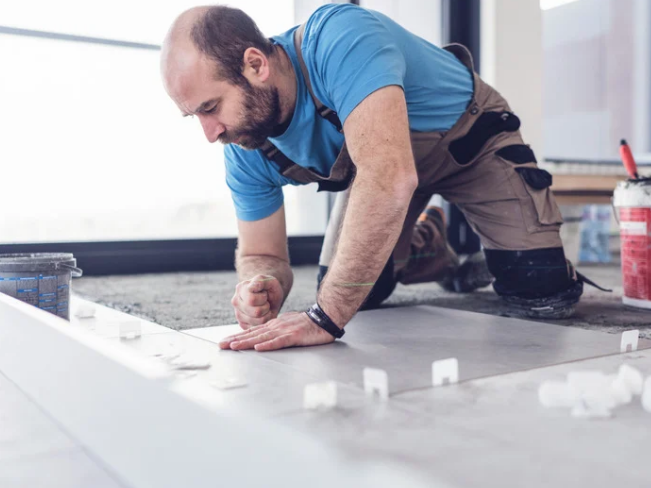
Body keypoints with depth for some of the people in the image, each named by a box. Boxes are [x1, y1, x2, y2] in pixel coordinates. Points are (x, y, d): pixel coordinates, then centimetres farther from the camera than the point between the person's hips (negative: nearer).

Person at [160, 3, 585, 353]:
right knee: (349, 296, 0)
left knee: (544, 298, -17)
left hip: (470, 138, -5)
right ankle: (427, 247, 28)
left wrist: (326, 319, -51)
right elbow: (261, 254, -10)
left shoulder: (339, 38, -41)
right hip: (375, 161, 6)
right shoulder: (246, 153, -19)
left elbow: (390, 179, -53)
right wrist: (261, 287, -35)